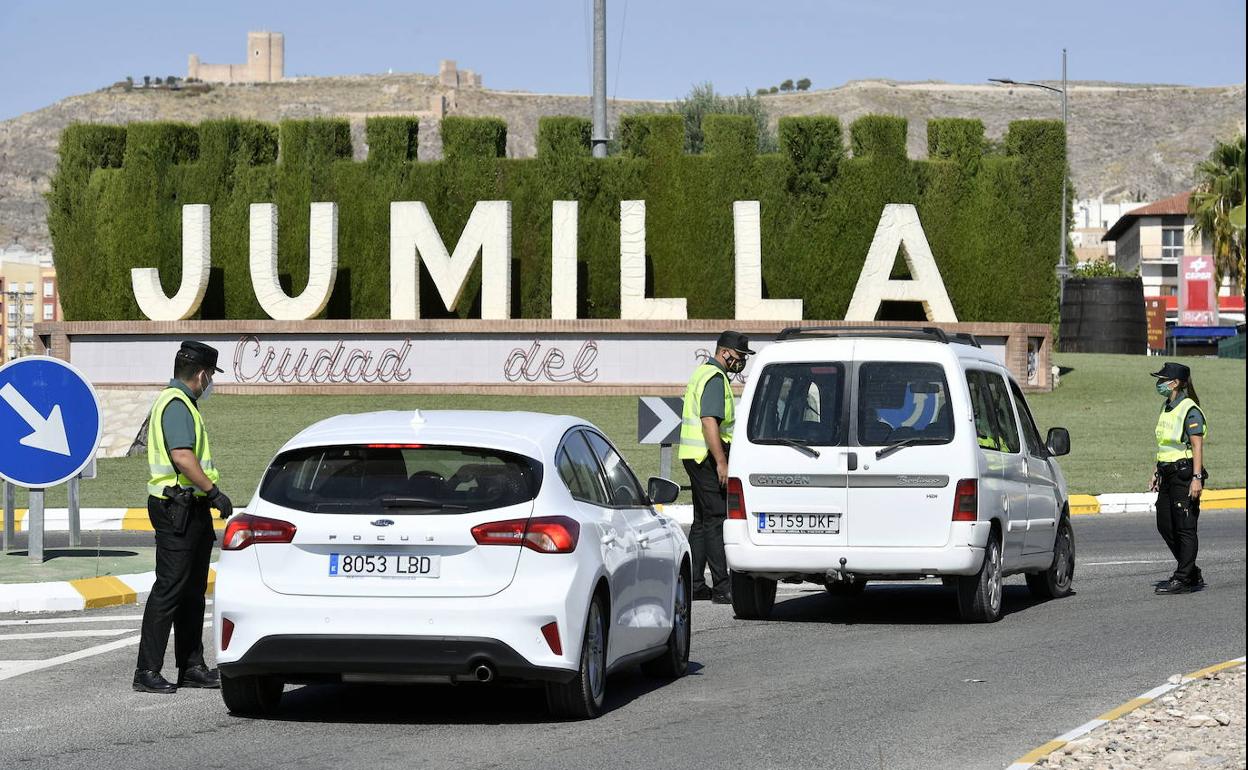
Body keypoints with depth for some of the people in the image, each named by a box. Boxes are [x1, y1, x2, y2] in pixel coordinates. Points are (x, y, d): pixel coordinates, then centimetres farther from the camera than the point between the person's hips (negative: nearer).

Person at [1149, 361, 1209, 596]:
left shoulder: (1190, 411, -13)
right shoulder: (1167, 408, 15)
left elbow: (1197, 446, -18)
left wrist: (1196, 478, -24)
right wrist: (1157, 473, 21)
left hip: (1185, 473, -10)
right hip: (1168, 474, 10)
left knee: (1185, 528, -4)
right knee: (1165, 526, 10)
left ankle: (1183, 579, -1)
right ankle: (1193, 575, 20)